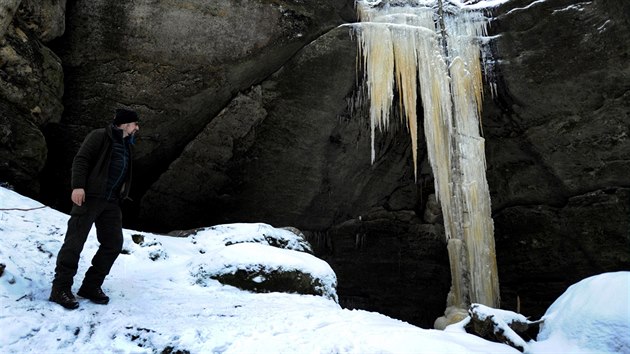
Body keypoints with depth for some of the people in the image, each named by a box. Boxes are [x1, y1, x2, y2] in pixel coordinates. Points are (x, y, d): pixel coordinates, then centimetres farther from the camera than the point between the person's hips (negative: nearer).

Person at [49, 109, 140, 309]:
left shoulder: (127, 146, 20)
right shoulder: (100, 136, -2)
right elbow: (81, 159, -11)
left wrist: (121, 194, 14)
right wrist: (78, 186, -21)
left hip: (112, 202, 8)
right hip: (89, 196, -8)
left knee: (113, 244, 3)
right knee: (74, 242, -6)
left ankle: (91, 287, 12)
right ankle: (61, 288, 2)